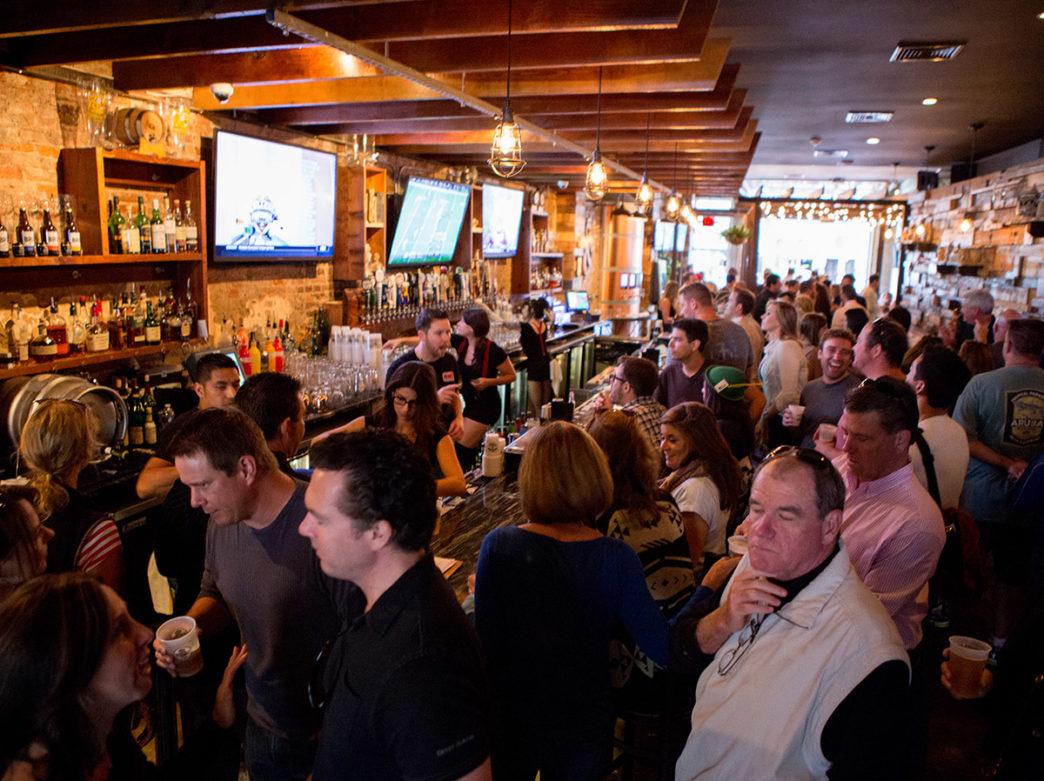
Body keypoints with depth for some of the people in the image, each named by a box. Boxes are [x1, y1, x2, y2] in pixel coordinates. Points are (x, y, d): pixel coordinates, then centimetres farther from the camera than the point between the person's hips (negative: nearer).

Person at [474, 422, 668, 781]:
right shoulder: (618, 559, -19)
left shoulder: (498, 546, -21)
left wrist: (470, 600, 2)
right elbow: (665, 649, -18)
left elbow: (485, 646, -17)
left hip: (510, 725, -1)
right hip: (585, 731, 1)